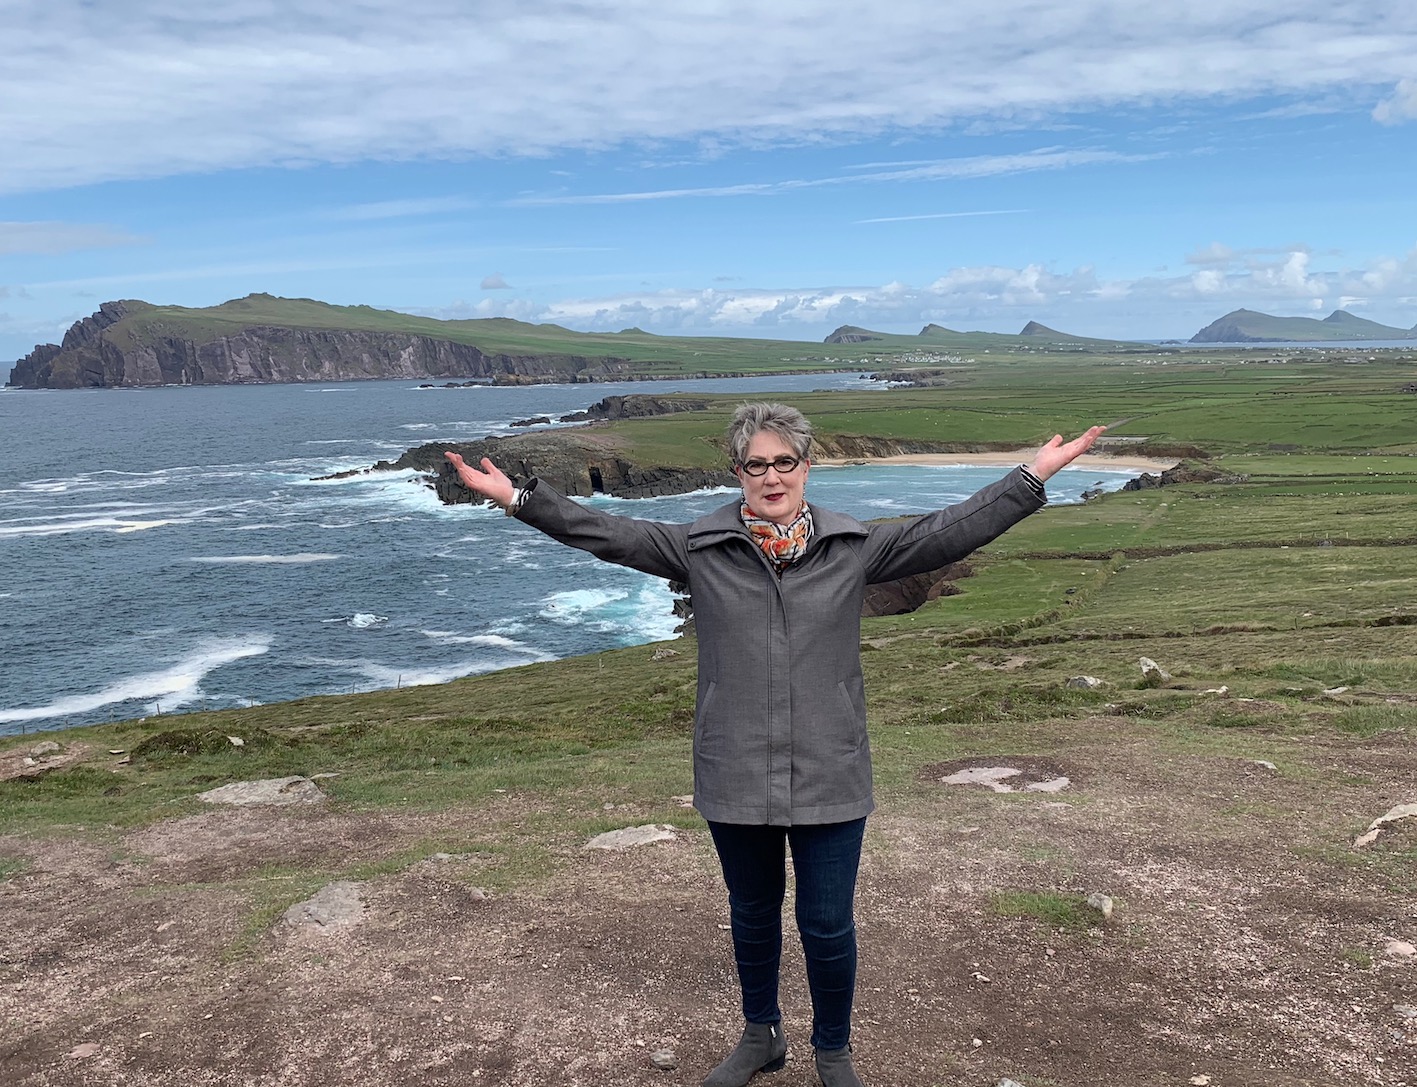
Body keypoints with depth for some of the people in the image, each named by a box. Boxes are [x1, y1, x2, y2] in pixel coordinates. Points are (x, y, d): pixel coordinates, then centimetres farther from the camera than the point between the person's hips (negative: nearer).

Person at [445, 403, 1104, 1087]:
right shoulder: (700, 549, -2)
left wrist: (1033, 477, -10)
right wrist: (519, 499, -11)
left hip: (829, 776, -1)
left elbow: (949, 532, -4)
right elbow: (607, 534, -4)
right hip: (735, 778, 1)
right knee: (752, 915, 19)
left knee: (828, 927, 8)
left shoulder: (854, 547, -1)